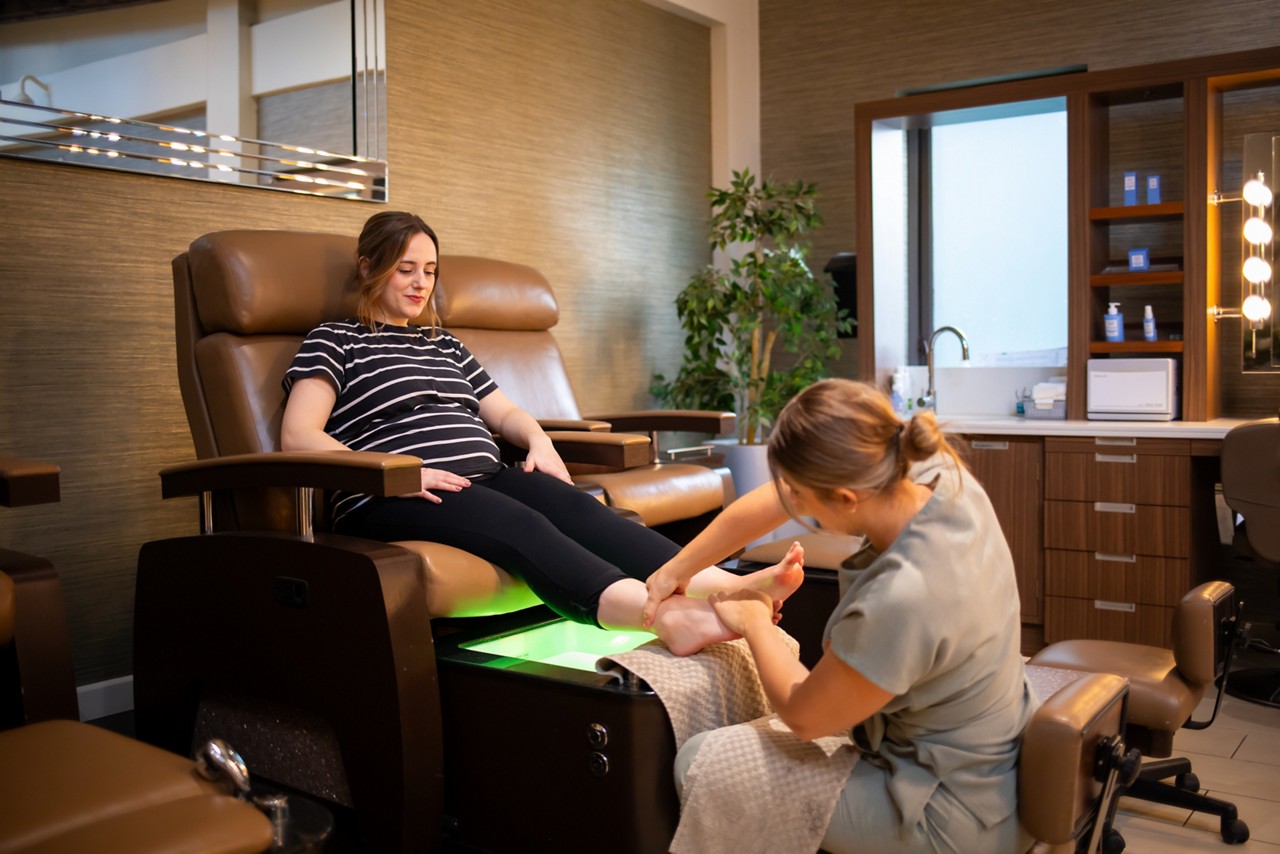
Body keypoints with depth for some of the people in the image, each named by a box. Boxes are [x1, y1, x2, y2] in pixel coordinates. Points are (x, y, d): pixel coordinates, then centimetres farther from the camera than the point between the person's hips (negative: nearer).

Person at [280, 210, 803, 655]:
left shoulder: (442, 345, 28)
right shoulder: (335, 341, 9)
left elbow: (502, 411, 30)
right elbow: (298, 438, -5)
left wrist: (538, 440, 6)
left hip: (482, 479, 6)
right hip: (390, 501, -5)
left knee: (572, 504, -28)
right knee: (521, 524, -36)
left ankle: (728, 589, -50)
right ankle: (668, 617, -61)